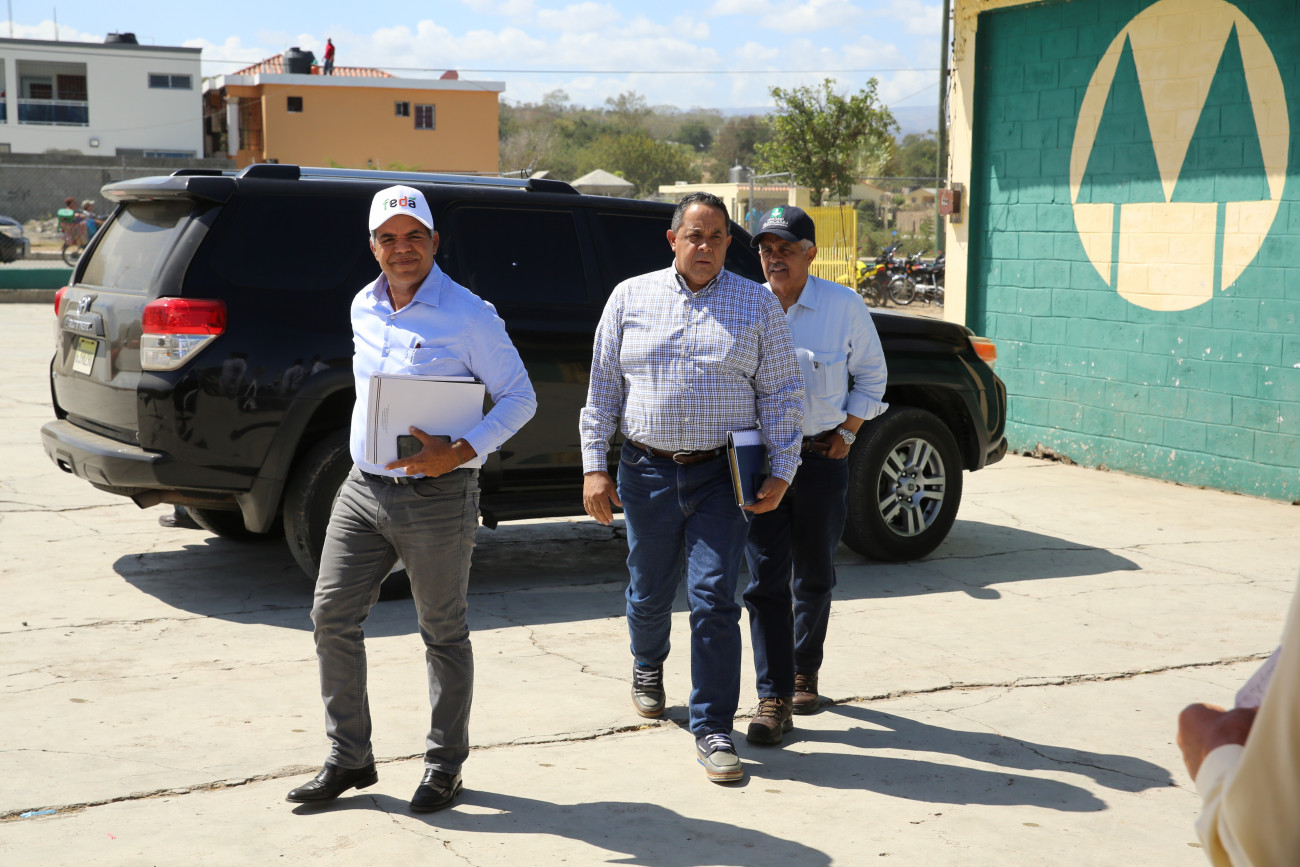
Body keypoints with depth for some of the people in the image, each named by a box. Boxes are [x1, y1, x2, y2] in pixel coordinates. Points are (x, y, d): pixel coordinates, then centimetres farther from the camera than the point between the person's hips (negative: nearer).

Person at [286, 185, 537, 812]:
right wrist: (367, 445, 12)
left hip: (436, 497, -6)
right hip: (363, 489, 6)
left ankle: (444, 766, 20)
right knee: (332, 618, 4)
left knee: (443, 634, 5)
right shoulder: (363, 308, 10)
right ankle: (348, 759, 17)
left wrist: (460, 451, -21)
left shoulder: (468, 315, -10)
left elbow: (520, 397, -9)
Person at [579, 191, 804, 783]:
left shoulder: (756, 304, 4)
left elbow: (781, 393, 4)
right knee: (649, 592, 14)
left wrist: (781, 473, -4)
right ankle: (647, 667, 46)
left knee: (715, 600, -6)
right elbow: (602, 388, 7)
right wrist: (594, 466, 0)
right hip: (647, 471, 2)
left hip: (721, 475, -1)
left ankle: (713, 729, 3)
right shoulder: (630, 297, 6)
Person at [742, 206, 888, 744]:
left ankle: (805, 670, 34)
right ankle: (774, 698, -1)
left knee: (814, 576, 12)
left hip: (822, 457, 1)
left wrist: (847, 434, 3)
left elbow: (871, 373, 11)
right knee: (767, 579, -5)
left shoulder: (844, 306, -1)